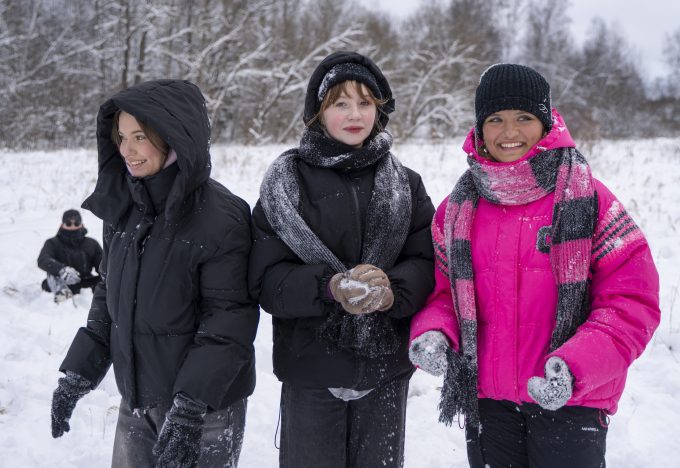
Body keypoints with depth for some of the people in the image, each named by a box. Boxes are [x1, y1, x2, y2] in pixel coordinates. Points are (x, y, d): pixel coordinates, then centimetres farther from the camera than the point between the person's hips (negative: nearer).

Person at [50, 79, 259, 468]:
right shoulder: (123, 207, 4)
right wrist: (77, 374, 9)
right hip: (136, 401, 6)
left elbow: (231, 317, -18)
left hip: (207, 404, -6)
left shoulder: (220, 217, -17)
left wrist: (190, 408, -22)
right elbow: (109, 296, 13)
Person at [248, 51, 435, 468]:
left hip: (386, 370, 2)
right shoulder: (287, 182, -2)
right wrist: (328, 286, -25)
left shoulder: (404, 183, 5)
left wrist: (391, 289, -21)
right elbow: (267, 278, -8)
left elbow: (427, 264, 0)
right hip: (310, 370, -2)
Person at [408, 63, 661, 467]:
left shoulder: (588, 199, -8)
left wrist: (578, 365, -23)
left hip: (570, 401, -3)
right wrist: (433, 332, -10)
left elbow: (633, 300, -10)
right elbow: (441, 288, 11)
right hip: (484, 398, 3)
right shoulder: (459, 207, 3)